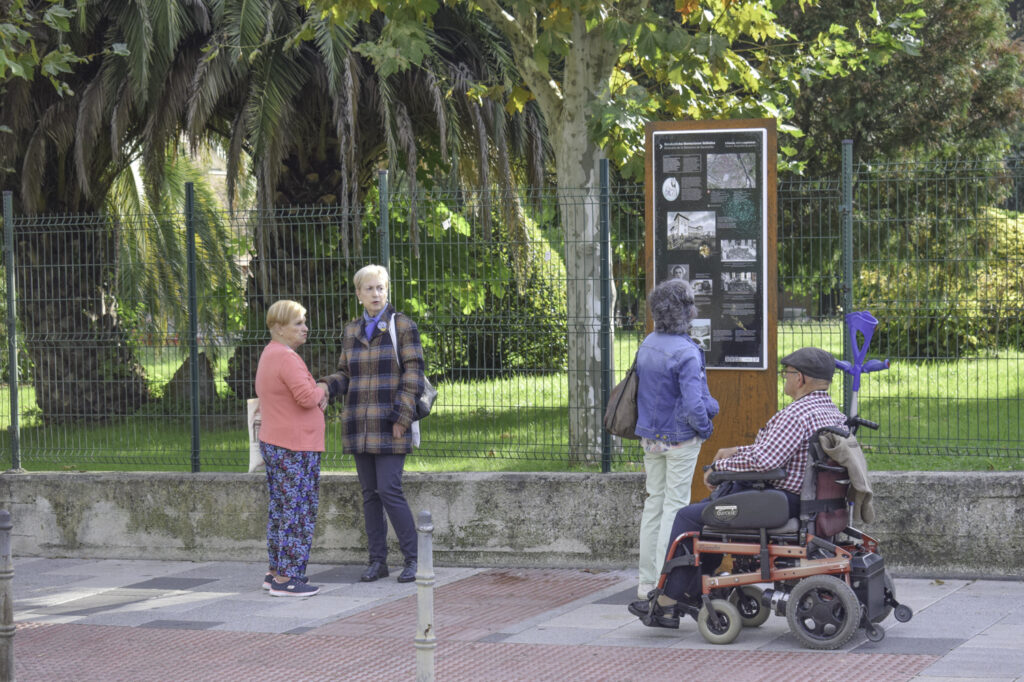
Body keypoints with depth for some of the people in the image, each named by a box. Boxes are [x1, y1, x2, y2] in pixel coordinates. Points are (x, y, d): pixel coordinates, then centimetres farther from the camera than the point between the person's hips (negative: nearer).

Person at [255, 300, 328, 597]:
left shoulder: (270, 354, 14)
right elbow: (307, 397, -26)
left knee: (280, 510, 15)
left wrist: (317, 398, 5)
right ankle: (286, 579, -5)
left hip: (274, 444, 10)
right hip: (293, 449, -10)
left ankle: (276, 572, 21)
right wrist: (321, 390, -5)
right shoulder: (286, 358, -18)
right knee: (298, 511, -6)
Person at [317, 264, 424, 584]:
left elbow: (412, 374, -7)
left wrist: (402, 419, -14)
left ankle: (413, 558, -3)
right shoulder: (352, 331, 13)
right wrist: (326, 386, -7)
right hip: (359, 424, 5)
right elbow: (346, 375, 16)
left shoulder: (402, 326, -3)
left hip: (390, 424, -5)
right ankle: (377, 560, 12)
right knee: (369, 493, 6)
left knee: (389, 490, -12)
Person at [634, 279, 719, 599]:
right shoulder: (686, 353, -21)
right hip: (680, 439, -7)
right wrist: (705, 428, -7)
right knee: (675, 506, -1)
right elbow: (693, 405, -26)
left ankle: (647, 581, 18)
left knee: (653, 503, 14)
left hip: (650, 437, 7)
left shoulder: (647, 345, 4)